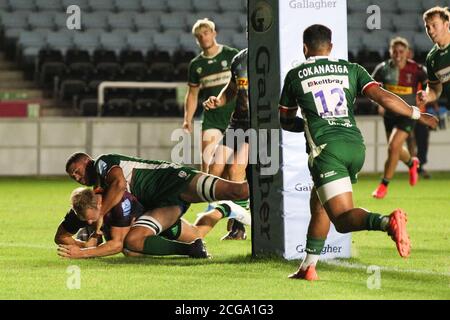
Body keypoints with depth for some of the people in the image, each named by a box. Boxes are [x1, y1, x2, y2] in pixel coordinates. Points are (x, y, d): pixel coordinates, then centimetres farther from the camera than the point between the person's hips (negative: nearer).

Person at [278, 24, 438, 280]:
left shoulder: (295, 76, 13)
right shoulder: (351, 70, 15)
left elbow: (286, 121, 23)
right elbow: (382, 97, 2)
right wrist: (417, 114, 10)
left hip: (326, 147, -5)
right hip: (356, 146, 5)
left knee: (343, 219, -12)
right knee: (318, 203, 26)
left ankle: (389, 222, -42)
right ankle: (309, 267, 26)